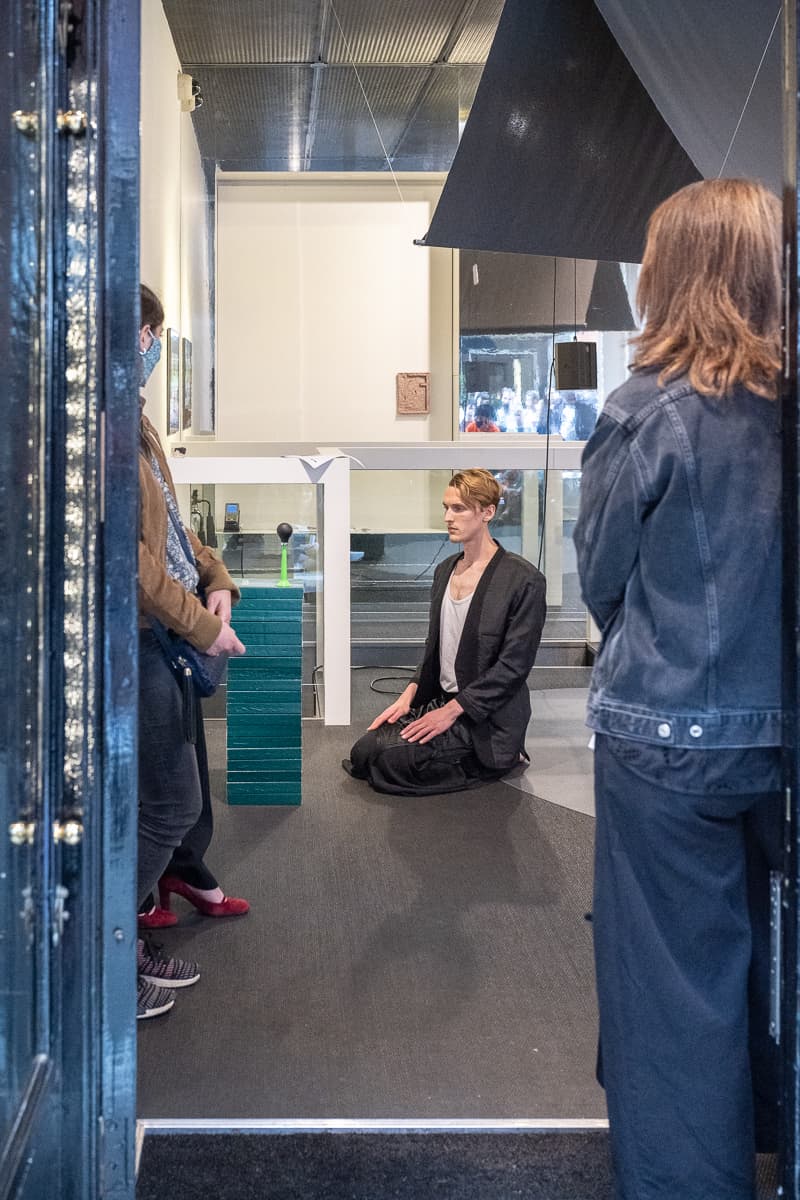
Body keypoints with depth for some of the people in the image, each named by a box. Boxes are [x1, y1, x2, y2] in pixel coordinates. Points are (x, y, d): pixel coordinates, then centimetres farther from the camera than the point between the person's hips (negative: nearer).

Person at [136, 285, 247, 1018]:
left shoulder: (133, 421, 15)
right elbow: (124, 550, -22)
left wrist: (216, 579, 4)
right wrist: (202, 626, -15)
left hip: (166, 640, 10)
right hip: (133, 638, -10)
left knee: (178, 800, 16)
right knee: (169, 805, -3)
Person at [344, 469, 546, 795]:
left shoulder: (523, 579, -14)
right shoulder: (444, 571, 10)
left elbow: (513, 664, -17)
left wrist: (452, 710, -18)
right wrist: (409, 695, 1)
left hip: (486, 716, -7)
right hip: (440, 699, 7)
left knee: (391, 759, -21)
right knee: (363, 752, -9)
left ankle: (497, 760, 0)